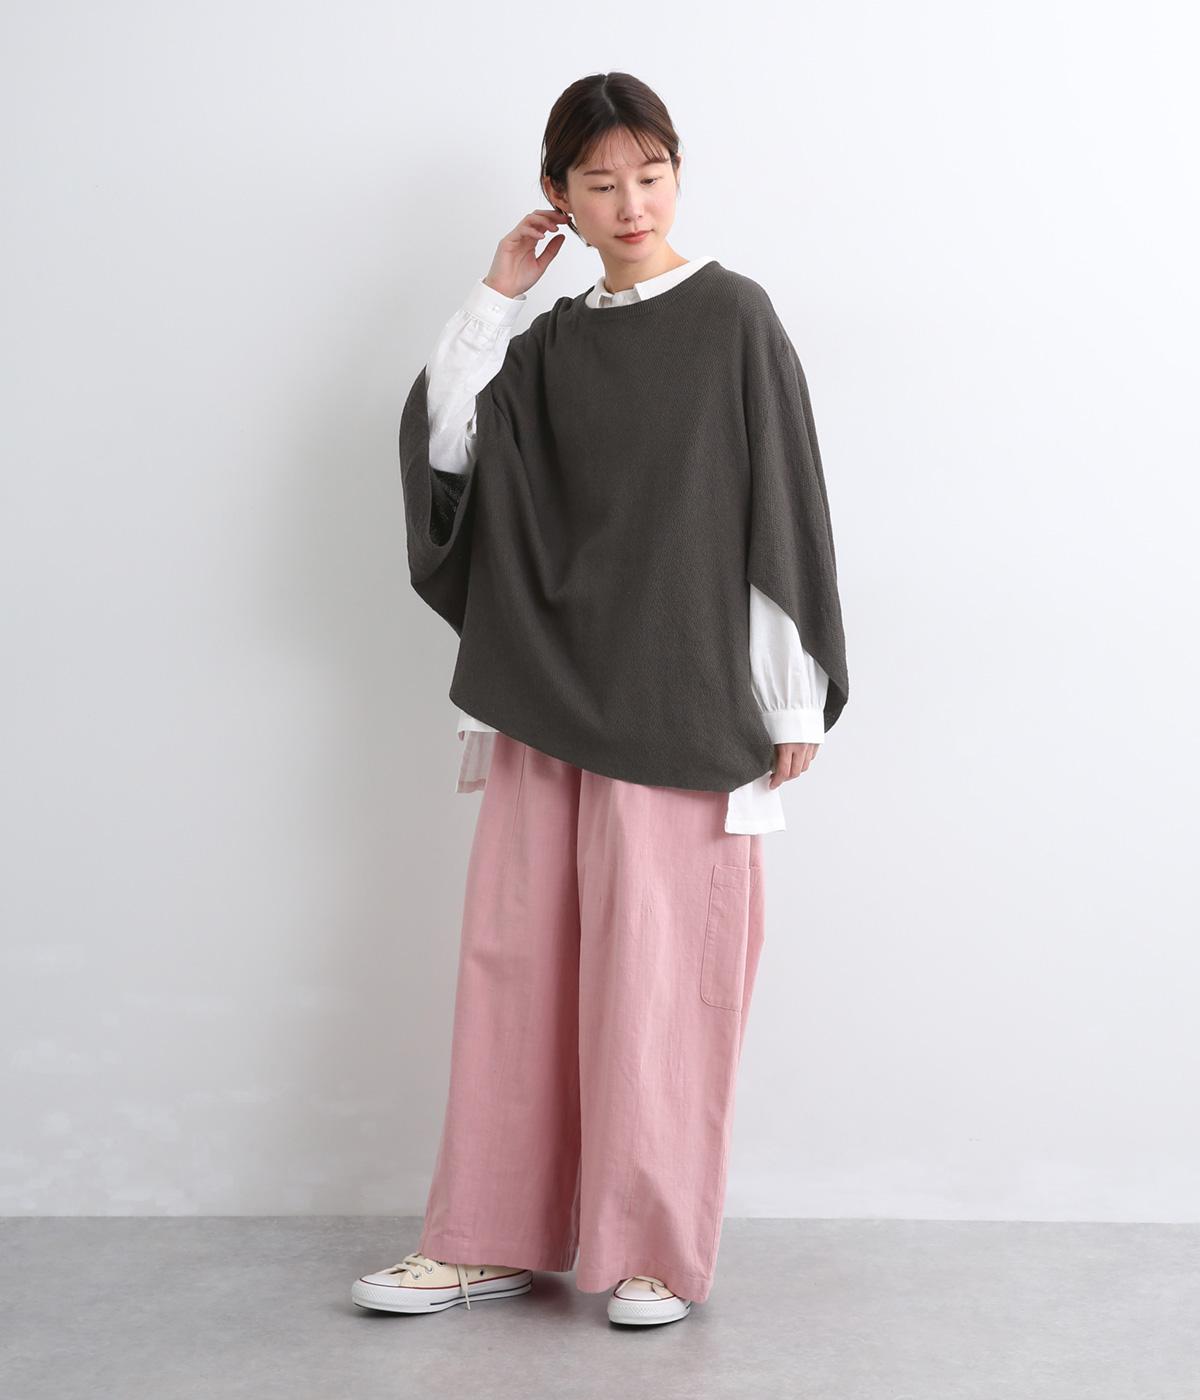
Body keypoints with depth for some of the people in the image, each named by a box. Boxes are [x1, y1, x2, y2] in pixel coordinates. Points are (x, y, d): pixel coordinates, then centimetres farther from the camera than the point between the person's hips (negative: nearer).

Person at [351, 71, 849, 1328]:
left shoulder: (732, 317, 0)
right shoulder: (548, 345, 13)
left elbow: (782, 507, -4)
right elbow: (440, 444, 1)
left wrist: (792, 697, -8)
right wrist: (493, 297, 2)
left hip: (680, 705, -5)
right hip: (548, 694, 5)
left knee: (656, 965, -3)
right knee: (514, 950, 6)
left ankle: (655, 1250, 9)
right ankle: (495, 1238, 16)